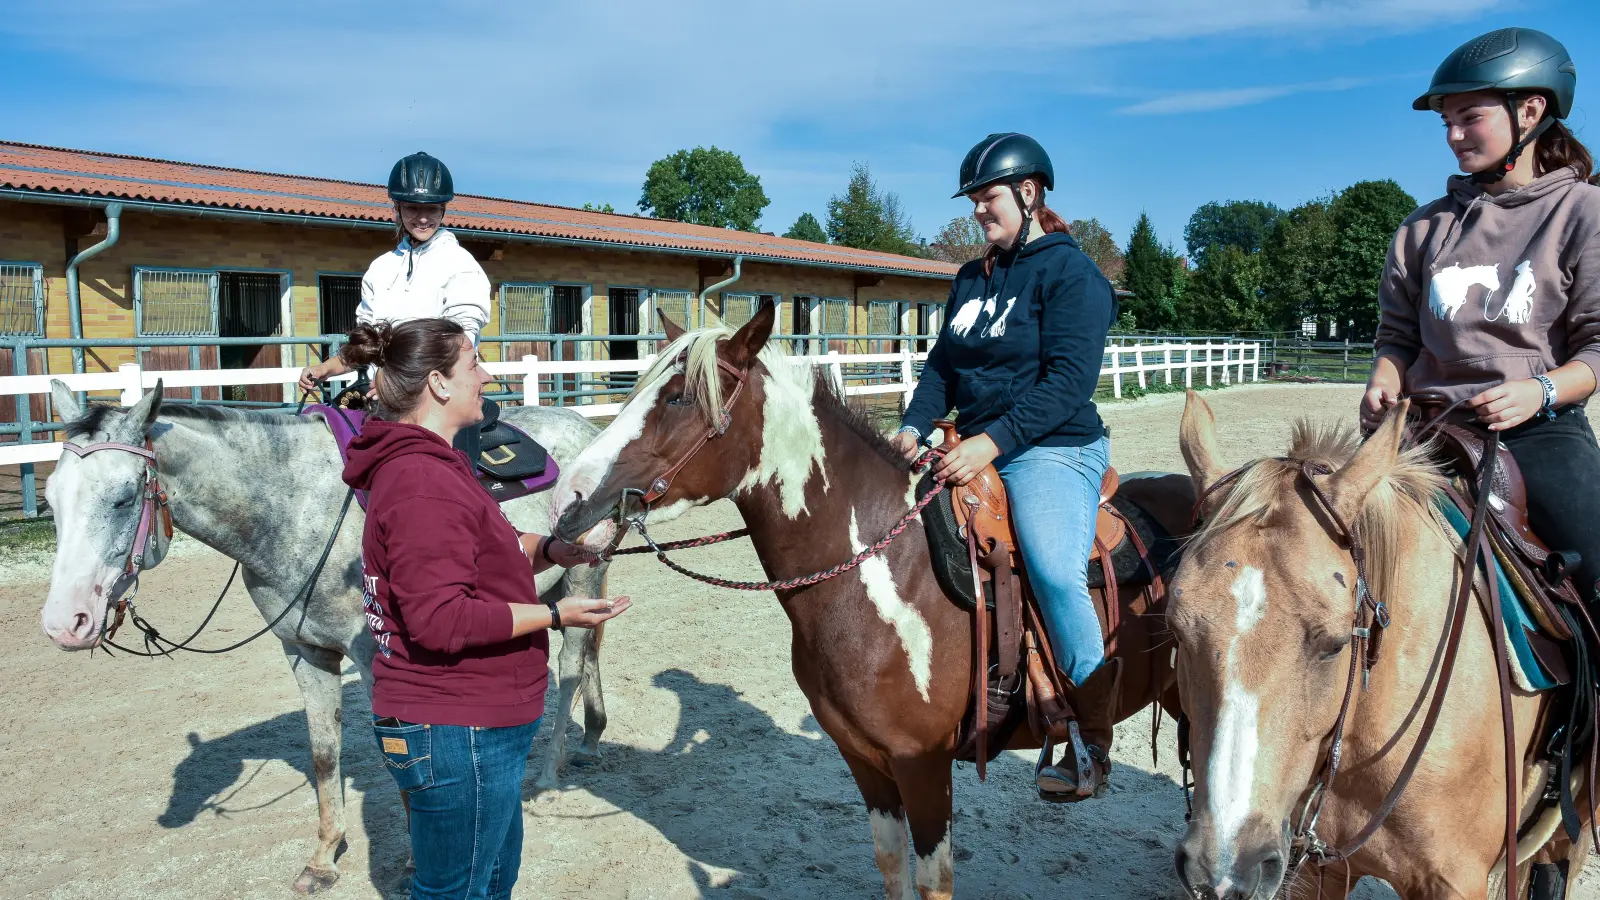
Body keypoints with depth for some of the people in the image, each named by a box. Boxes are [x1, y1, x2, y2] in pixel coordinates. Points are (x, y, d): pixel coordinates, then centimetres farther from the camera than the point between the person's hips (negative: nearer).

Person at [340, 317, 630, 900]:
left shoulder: (423, 465, 12)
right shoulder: (424, 484, -23)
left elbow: (476, 561, 20)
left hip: (474, 725, 11)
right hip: (458, 735, -11)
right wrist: (555, 615, -26)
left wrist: (545, 550, 6)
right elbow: (440, 620, -28)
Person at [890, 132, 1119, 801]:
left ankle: (1091, 732, -11)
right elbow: (943, 365, 16)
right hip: (973, 449, 8)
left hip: (1052, 450, -8)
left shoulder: (1069, 271, -6)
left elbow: (1069, 379, -17)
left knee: (1056, 571, -29)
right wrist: (915, 426, -4)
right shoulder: (971, 279, 17)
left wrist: (993, 441, -25)